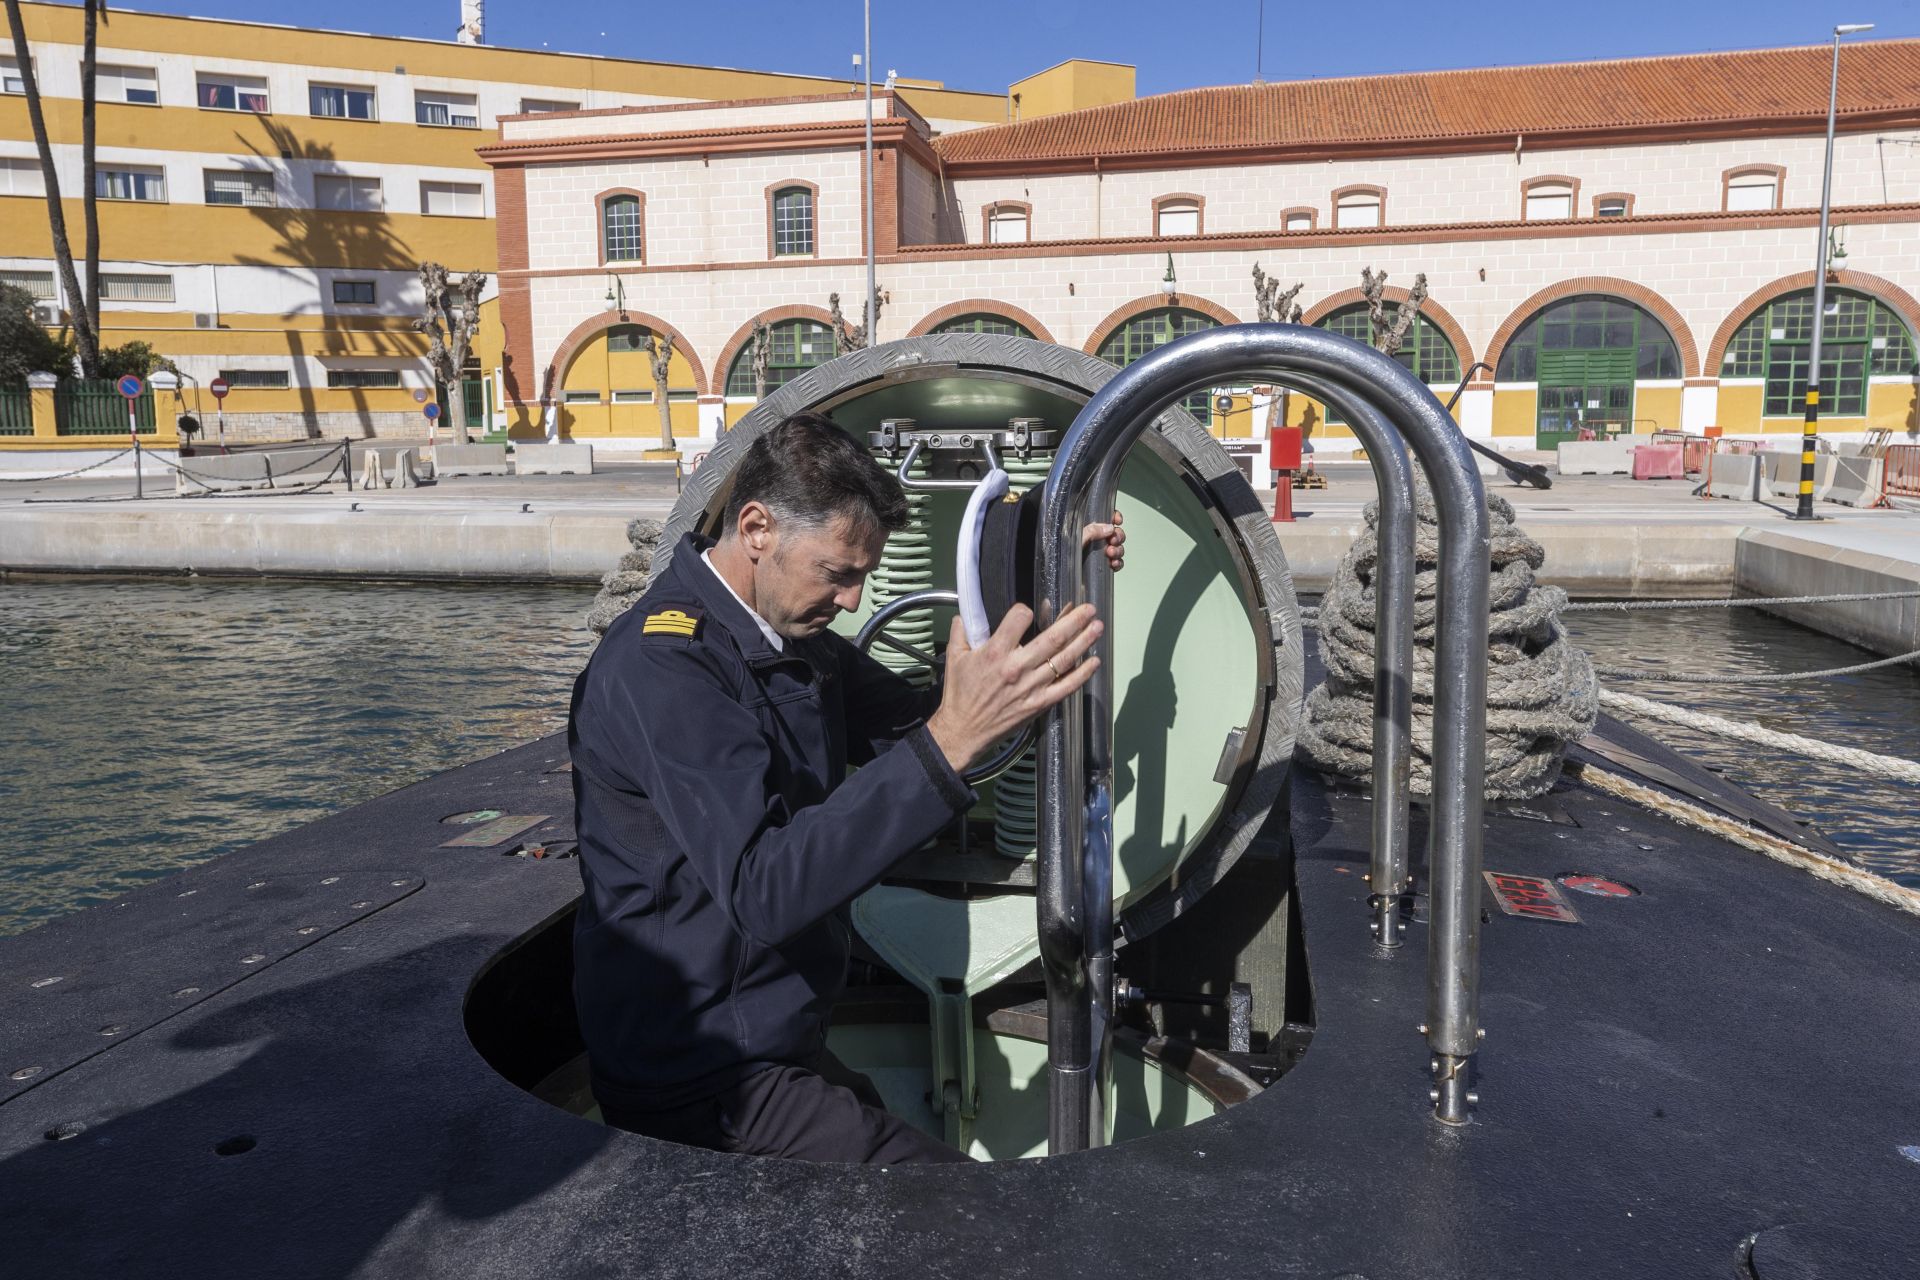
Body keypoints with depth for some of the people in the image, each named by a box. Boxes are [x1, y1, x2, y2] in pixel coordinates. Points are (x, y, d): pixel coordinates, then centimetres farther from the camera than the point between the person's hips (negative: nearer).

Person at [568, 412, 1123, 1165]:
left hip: (779, 1043, 9)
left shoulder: (793, 642, 7)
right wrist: (949, 741, -41)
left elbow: (916, 724, 15)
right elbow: (763, 892, -33)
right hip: (707, 1086, -9)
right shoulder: (661, 667, -22)